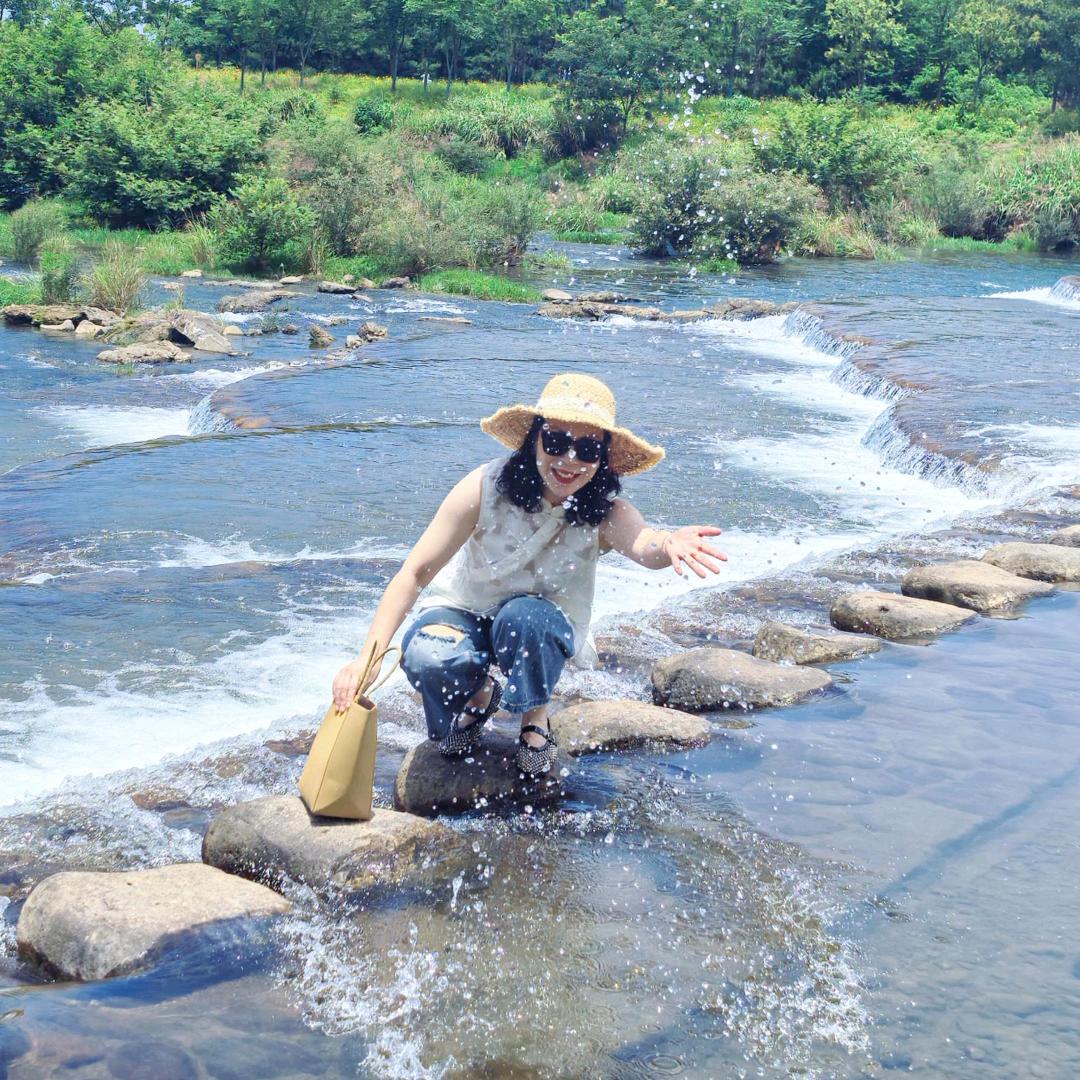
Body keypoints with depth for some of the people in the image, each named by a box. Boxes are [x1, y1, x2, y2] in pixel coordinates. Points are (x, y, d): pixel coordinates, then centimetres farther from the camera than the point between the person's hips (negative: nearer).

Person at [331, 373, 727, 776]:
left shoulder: (605, 513, -23)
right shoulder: (487, 487, -25)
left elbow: (641, 543, -47)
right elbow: (415, 572, -24)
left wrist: (666, 544, -73)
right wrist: (368, 657, -33)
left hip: (543, 625, 0)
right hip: (464, 610, 0)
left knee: (524, 617, -35)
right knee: (427, 659, -32)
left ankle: (536, 718, -4)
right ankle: (478, 694, 6)